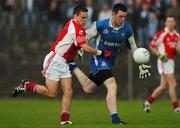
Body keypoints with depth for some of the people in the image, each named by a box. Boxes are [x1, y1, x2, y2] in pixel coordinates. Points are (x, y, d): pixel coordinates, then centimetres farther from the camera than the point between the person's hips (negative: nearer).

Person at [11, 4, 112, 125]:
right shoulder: (75, 28, -20)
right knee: (52, 93, -7)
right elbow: (86, 48, -25)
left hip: (63, 63, 9)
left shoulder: (79, 27, 9)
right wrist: (101, 53, -17)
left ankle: (65, 119, -4)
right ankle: (26, 85, 9)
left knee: (68, 92, -2)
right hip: (54, 61, -9)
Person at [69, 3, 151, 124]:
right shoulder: (100, 25, -17)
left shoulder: (127, 29, -7)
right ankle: (115, 118, -22)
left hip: (110, 62, 6)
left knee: (88, 88, 18)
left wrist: (141, 64, 3)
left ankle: (73, 68, 39)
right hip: (99, 59, -6)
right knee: (112, 87, -24)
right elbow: (86, 37, -2)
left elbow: (133, 47, 6)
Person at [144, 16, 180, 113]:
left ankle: (148, 101, 22)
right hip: (164, 61, -8)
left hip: (171, 61, 8)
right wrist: (159, 55, -18)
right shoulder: (161, 34, -9)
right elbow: (152, 46, -6)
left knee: (164, 86, 10)